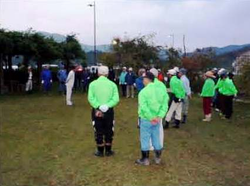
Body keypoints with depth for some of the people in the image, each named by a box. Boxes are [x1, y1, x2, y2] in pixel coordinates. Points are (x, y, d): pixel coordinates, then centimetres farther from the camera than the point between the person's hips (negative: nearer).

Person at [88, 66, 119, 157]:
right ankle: (108, 151, 23)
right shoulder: (112, 84, -2)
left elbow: (90, 98, -14)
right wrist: (106, 106, -14)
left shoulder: (93, 84, -4)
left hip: (97, 110, 0)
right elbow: (116, 99, -11)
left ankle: (100, 151, 20)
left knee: (99, 132, 11)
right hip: (109, 111, 1)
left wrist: (98, 107, -15)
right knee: (109, 131, 14)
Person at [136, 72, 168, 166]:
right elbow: (164, 105, -1)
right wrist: (159, 117, -7)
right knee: (156, 139, 17)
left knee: (145, 139, 7)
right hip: (156, 120, 6)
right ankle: (158, 158, 28)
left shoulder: (143, 91, -14)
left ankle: (145, 159, 18)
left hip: (146, 119, -6)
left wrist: (150, 118, -15)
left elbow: (143, 107, -21)